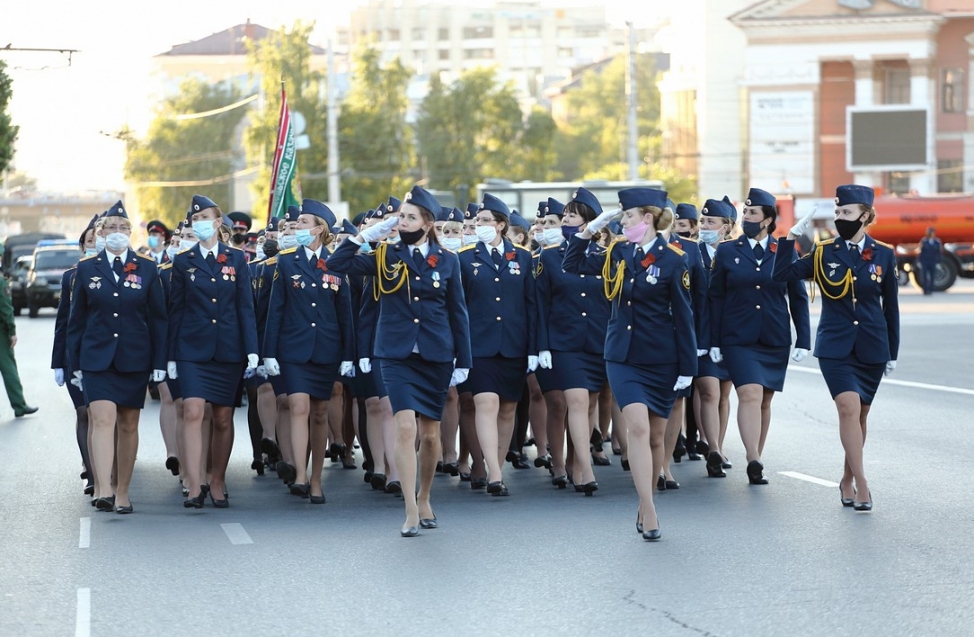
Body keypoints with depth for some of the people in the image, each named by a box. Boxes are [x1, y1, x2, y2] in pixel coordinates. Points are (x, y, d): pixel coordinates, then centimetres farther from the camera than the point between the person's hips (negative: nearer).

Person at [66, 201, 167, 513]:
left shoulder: (147, 268, 4)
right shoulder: (86, 268, 4)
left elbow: (158, 319, 4)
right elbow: (76, 320, 8)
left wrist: (159, 362, -1)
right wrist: (74, 362, 4)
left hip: (134, 359, 1)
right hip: (97, 357, -1)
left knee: (128, 426, 6)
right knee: (103, 419, -15)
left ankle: (122, 493, 14)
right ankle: (103, 491, -23)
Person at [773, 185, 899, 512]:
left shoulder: (883, 255, 2)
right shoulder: (824, 252, 1)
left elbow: (891, 306, 8)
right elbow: (782, 274, -9)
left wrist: (892, 352, 9)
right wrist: (792, 236, -15)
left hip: (872, 348, 2)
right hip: (835, 346, -2)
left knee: (859, 415, 9)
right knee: (848, 408, -17)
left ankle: (848, 479, 23)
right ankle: (861, 484, -17)